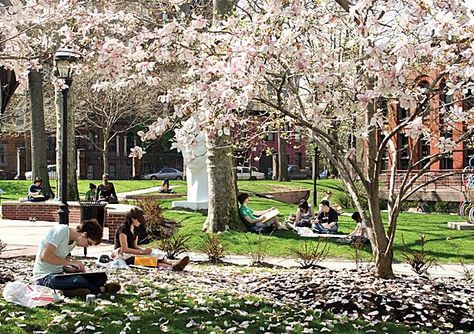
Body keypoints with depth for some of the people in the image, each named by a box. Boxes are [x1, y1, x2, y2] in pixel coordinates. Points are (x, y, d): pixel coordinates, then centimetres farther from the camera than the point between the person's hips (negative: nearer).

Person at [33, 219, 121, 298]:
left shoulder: (74, 242, 10)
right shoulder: (61, 231, -17)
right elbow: (45, 256, -24)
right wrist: (71, 262, -22)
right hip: (44, 278, -9)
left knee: (102, 276, -5)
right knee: (79, 281, -35)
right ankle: (102, 289, -7)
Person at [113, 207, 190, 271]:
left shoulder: (135, 229, 12)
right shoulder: (123, 229, -16)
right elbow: (125, 249, -19)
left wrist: (144, 250, -6)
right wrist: (142, 252, -17)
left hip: (131, 253, 8)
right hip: (121, 254, -8)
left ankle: (174, 263, -44)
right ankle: (170, 267, -56)